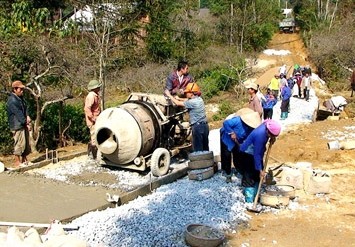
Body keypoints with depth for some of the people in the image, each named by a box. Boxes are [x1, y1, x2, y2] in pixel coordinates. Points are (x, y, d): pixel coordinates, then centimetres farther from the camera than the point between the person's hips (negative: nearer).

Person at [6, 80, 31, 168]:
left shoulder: (20, 98, 15)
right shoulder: (12, 100, -15)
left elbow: (25, 108, 12)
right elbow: (18, 114, -18)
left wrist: (27, 116, -8)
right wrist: (26, 122, -13)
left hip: (24, 125, 9)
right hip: (17, 126, -9)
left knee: (26, 143, 12)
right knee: (19, 144, -8)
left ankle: (24, 160, 22)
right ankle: (17, 163, -1)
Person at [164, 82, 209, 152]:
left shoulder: (192, 102, -16)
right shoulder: (199, 99, 10)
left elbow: (177, 103, -9)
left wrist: (169, 95, 1)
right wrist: (179, 98, 28)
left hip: (198, 126, -9)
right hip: (205, 125, 9)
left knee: (198, 149, -2)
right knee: (205, 148, 14)